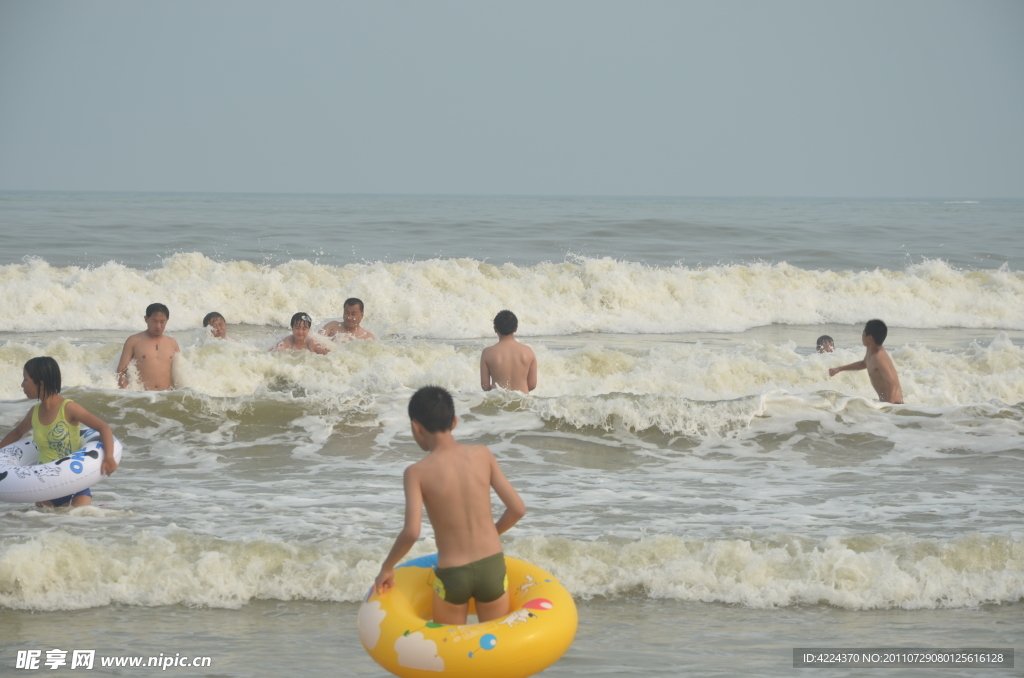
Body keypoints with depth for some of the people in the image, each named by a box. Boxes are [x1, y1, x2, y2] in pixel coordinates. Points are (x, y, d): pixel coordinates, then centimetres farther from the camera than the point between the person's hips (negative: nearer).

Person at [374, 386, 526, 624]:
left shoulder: (417, 473, -11)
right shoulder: (482, 455, -2)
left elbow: (411, 532, -20)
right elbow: (518, 508, 0)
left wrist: (387, 568, -4)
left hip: (452, 576, -2)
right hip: (492, 567, 2)